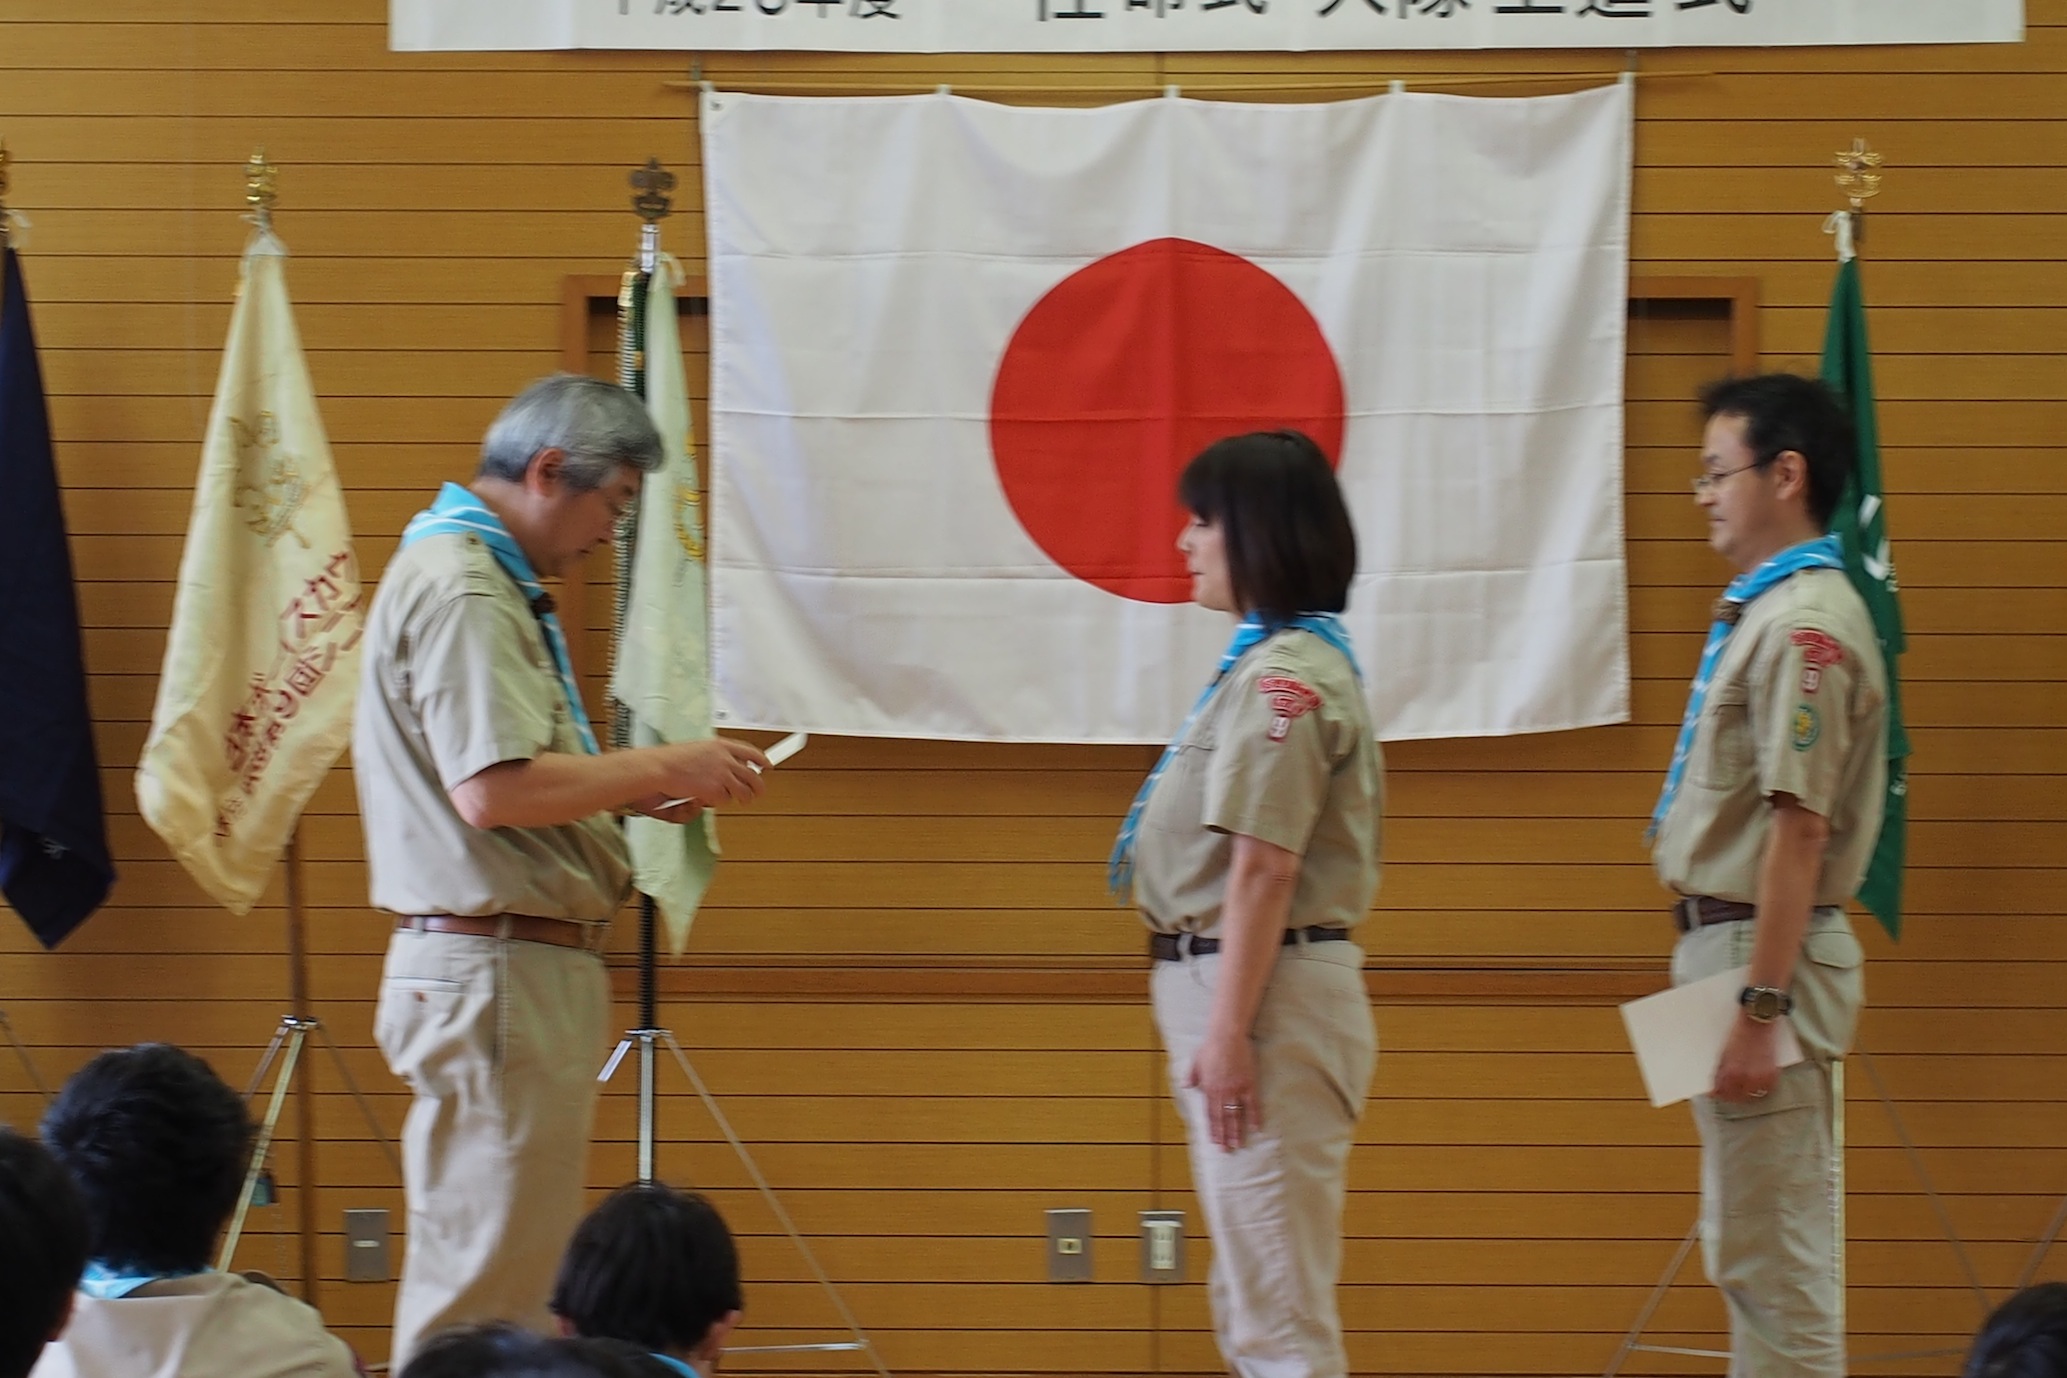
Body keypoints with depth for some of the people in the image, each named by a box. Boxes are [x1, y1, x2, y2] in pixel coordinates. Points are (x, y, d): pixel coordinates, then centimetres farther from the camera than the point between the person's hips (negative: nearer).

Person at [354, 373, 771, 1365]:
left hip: (525, 971, 11)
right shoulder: (459, 590, -15)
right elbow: (491, 790, -25)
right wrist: (658, 769, -15)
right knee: (485, 1289, -8)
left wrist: (629, 789, 12)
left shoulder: (486, 578, 18)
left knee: (531, 1275, 15)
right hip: (495, 972, -11)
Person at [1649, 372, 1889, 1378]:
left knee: (1773, 1256, -8)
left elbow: (1799, 829, -22)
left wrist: (1758, 1008, -24)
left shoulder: (1804, 625, -17)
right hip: (1725, 944, 11)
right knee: (1753, 1250, 15)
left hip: (1765, 953, -11)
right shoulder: (1763, 613, 15)